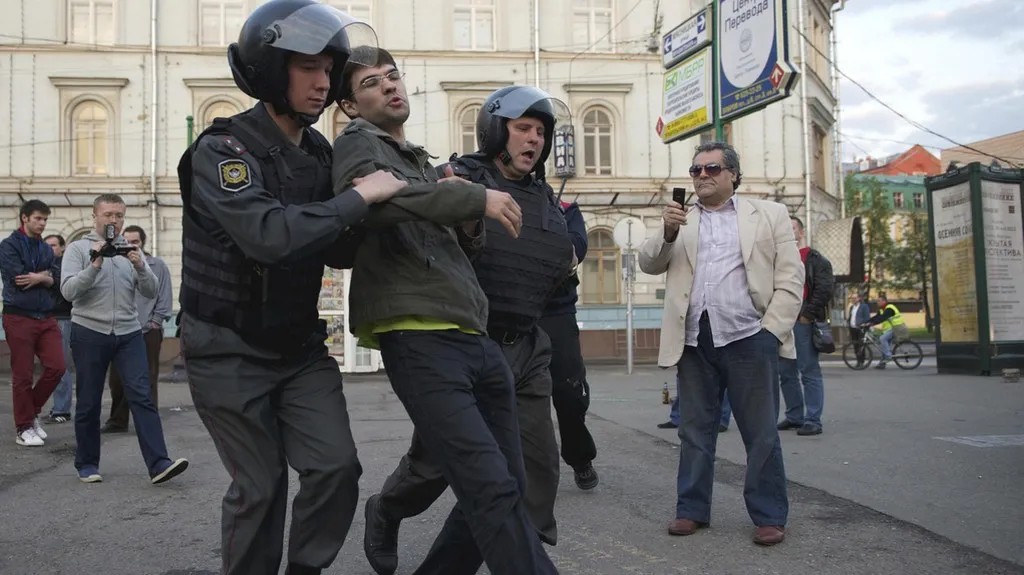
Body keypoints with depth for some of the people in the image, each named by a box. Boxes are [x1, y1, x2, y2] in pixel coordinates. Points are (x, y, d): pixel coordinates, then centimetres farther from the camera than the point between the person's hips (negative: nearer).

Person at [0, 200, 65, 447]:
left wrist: (38, 278, -13)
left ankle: (31, 412, 20)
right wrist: (43, 275, 0)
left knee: (57, 367, -1)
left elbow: (54, 280, 5)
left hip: (45, 317, 5)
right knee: (23, 376, 1)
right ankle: (23, 428, 12)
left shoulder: (46, 249, 15)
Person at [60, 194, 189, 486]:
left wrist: (140, 267, -15)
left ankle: (158, 464, -14)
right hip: (89, 333, -2)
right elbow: (69, 291, -9)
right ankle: (87, 464, 23)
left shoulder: (131, 250, 12)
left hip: (129, 333, 2)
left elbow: (151, 291, 3)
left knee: (141, 396, -8)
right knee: (88, 403, 8)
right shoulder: (78, 249, 3)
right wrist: (95, 265, -21)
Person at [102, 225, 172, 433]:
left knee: (147, 379, 2)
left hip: (149, 332, -3)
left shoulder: (158, 266, 1)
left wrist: (155, 321, -6)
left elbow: (164, 298, 0)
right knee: (117, 378, 8)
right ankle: (117, 420, 20)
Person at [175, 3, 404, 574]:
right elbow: (269, 235, -35)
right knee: (260, 485, 1)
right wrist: (359, 196, -26)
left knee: (338, 467, -3)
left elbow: (336, 251, 10)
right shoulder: (223, 149, -18)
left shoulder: (319, 153, 4)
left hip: (300, 348, 6)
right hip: (230, 352, -5)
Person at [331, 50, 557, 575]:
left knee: (506, 488, 9)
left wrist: (471, 225, 5)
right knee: (492, 489, -17)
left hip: (476, 339, 8)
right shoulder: (358, 142, 4)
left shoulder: (421, 161, 28)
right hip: (421, 340, -8)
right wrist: (474, 196, -20)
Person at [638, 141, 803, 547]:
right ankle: (692, 509, 18)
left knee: (761, 434, 3)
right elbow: (649, 264, 7)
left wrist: (771, 331, -7)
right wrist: (667, 233, -12)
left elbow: (790, 280, 3)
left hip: (749, 337, -2)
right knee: (695, 431, 9)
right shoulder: (678, 220, 16)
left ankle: (769, 516, 12)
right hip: (694, 341, 3)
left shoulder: (769, 214, 8)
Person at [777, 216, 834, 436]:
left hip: (803, 323, -7)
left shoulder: (816, 260, 1)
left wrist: (807, 315, -12)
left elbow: (825, 289, -9)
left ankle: (813, 420, -4)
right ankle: (794, 416, 17)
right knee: (786, 373, 9)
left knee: (809, 372, -6)